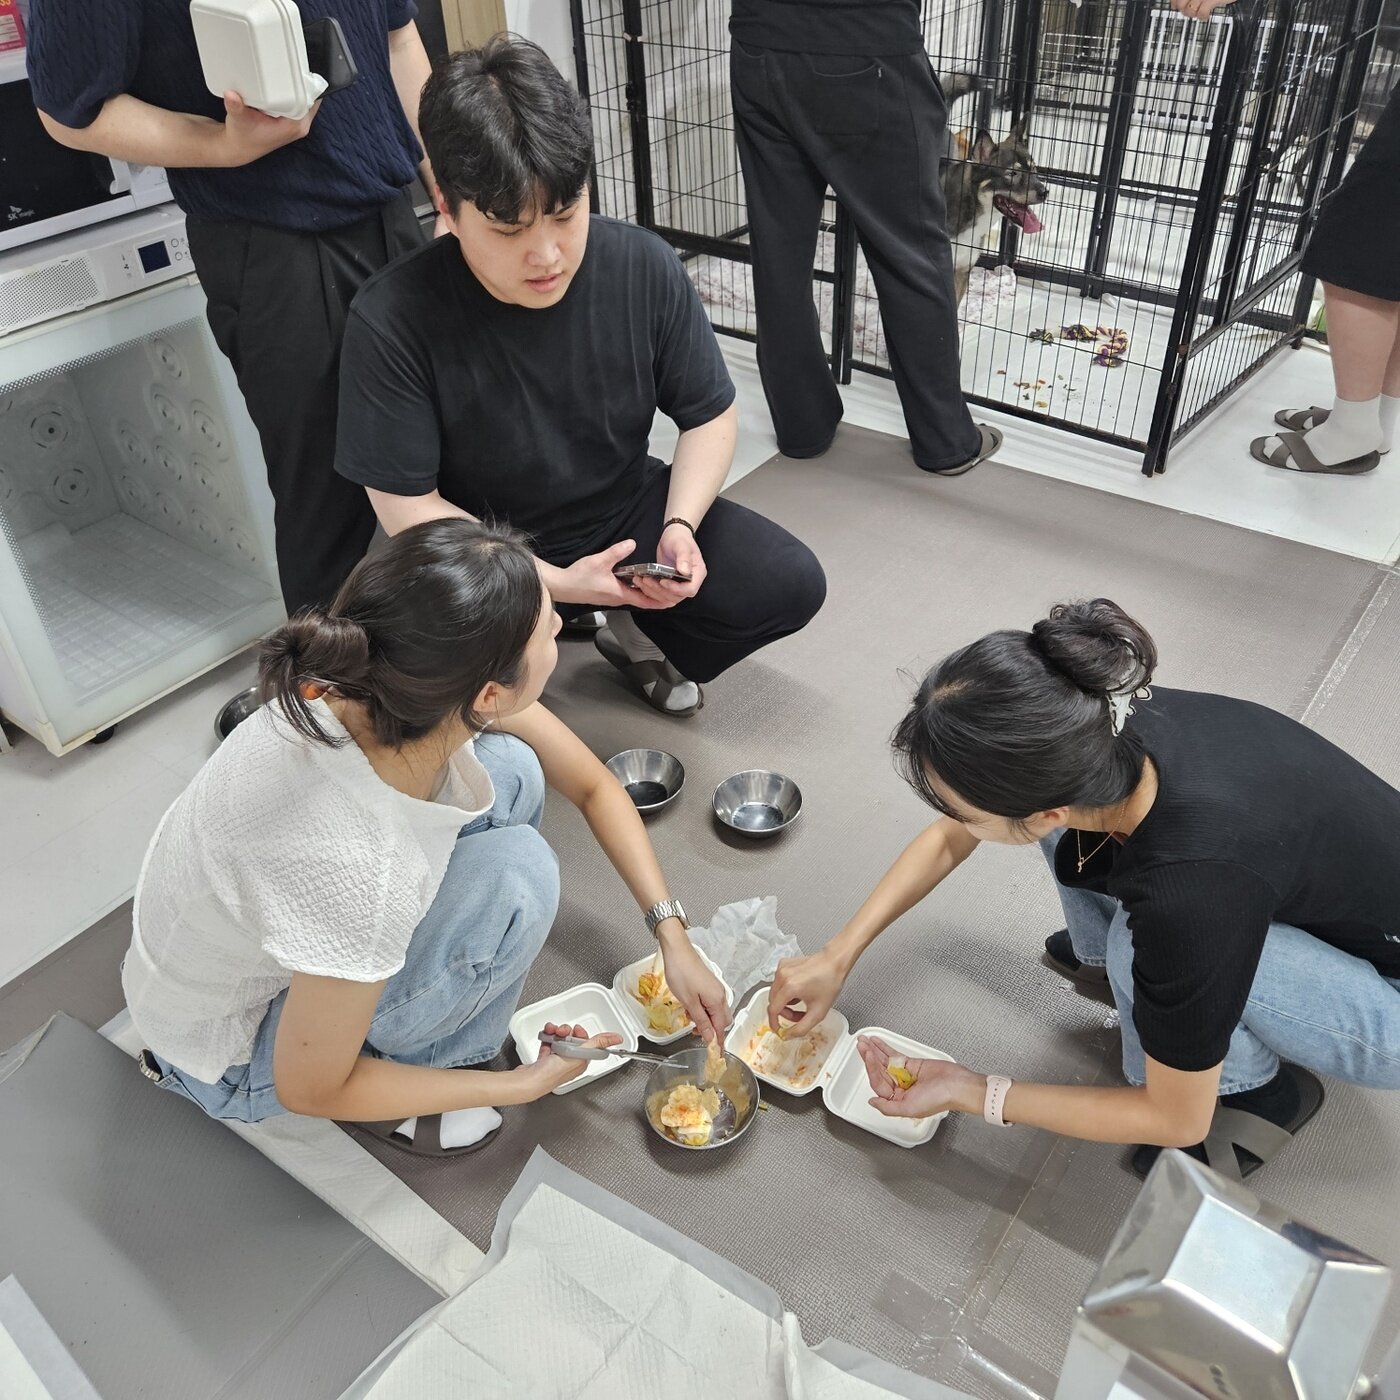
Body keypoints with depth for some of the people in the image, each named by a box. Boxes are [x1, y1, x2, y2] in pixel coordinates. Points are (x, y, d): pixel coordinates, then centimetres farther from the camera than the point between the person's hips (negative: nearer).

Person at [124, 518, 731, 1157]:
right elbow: (310, 1091, -22)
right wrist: (527, 1083, -13)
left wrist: (673, 935, -8)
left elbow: (593, 786, -5)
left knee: (511, 767, -8)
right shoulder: (355, 869, -42)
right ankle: (406, 1082, 1)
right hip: (236, 1050, -6)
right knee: (515, 873, -25)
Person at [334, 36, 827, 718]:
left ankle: (637, 632, 15)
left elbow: (708, 414, -3)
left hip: (627, 510, 3)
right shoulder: (392, 319, -25)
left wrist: (680, 525, -21)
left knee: (792, 583, -12)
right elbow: (407, 505, -19)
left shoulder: (644, 266, -16)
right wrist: (554, 583, -27)